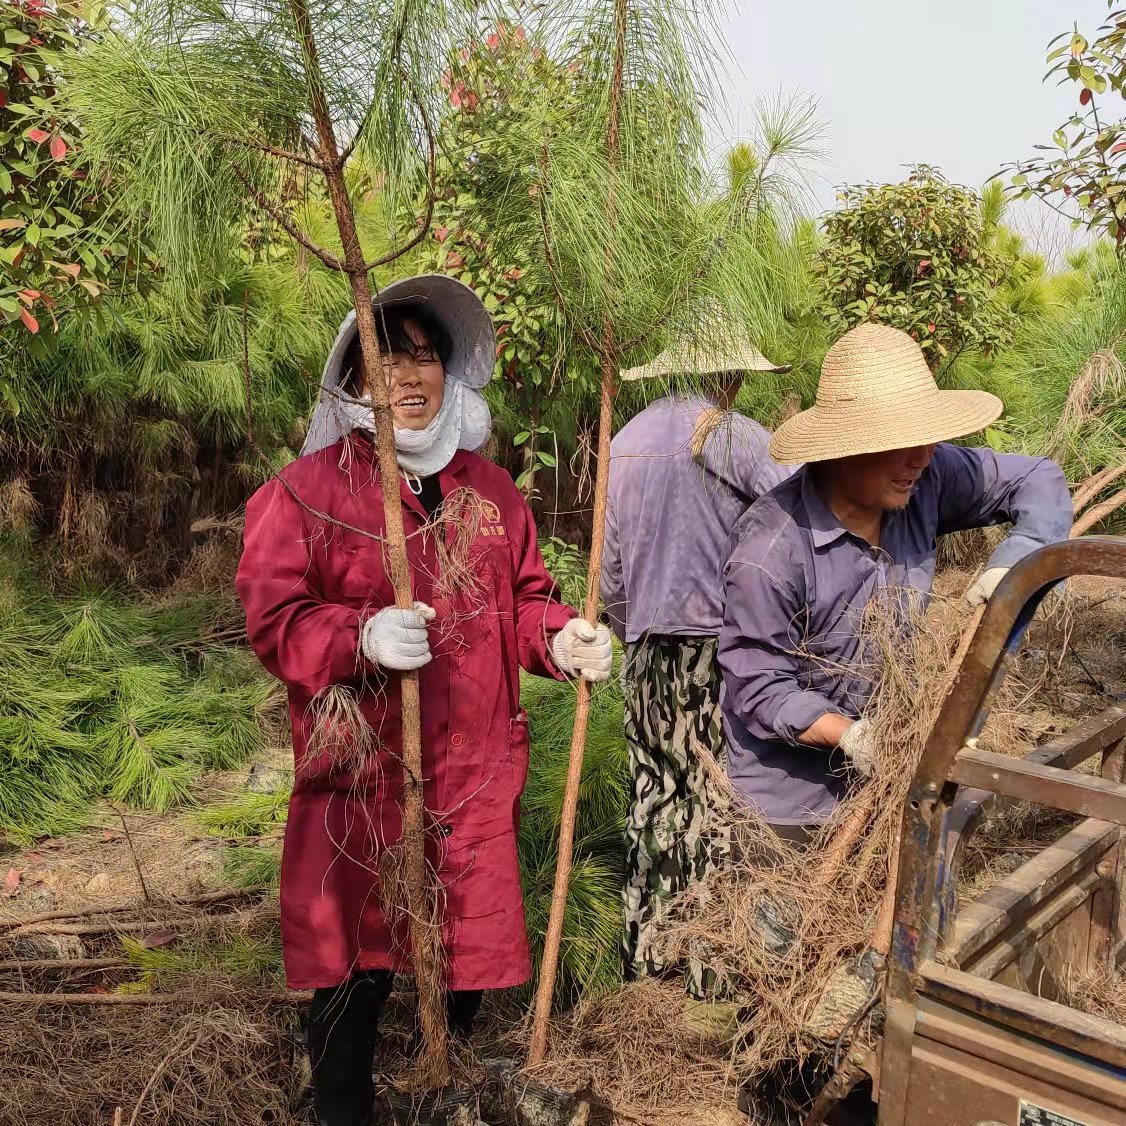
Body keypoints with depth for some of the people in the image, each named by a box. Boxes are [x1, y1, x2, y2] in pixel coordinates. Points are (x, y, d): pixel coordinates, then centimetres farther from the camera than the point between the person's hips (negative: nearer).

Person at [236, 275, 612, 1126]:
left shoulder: (489, 490, 8)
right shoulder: (306, 490, -6)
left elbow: (523, 601, 14)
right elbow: (274, 619, -9)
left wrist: (560, 639, -7)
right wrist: (362, 636, -27)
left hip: (475, 769, 5)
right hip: (361, 774, -4)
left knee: (471, 946, 17)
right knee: (356, 967, 6)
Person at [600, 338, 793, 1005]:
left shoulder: (625, 442, 10)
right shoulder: (735, 436, -9)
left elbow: (611, 575, 13)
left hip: (648, 654, 6)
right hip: (720, 647, -5)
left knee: (655, 796, 15)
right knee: (717, 804, 4)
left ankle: (644, 952, 25)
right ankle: (714, 967, 14)